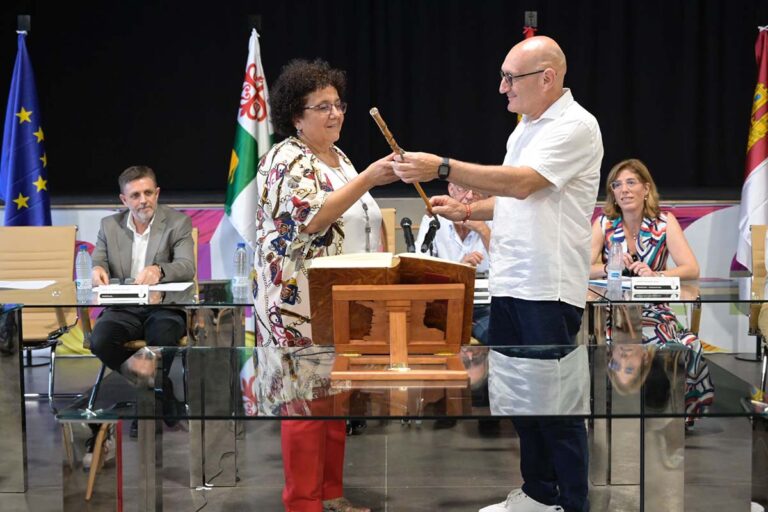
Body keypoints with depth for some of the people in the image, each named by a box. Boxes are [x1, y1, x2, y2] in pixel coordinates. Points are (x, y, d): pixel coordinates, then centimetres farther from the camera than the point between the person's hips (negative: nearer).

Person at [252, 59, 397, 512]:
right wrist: (369, 179, -26)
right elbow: (312, 218, -24)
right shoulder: (287, 161, -10)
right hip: (301, 304, -8)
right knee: (306, 403, -5)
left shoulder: (339, 158, 17)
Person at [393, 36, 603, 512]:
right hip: (509, 284, 9)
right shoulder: (524, 129, 17)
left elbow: (522, 183, -25)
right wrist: (467, 210, 10)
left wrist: (443, 168, -28)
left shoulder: (575, 126, -12)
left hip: (549, 289, -9)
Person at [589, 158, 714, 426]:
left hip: (653, 311, 1)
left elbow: (692, 270, -8)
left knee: (688, 346, -29)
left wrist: (655, 275, -24)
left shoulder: (665, 222, 3)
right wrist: (610, 267, -25)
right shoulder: (604, 223, 4)